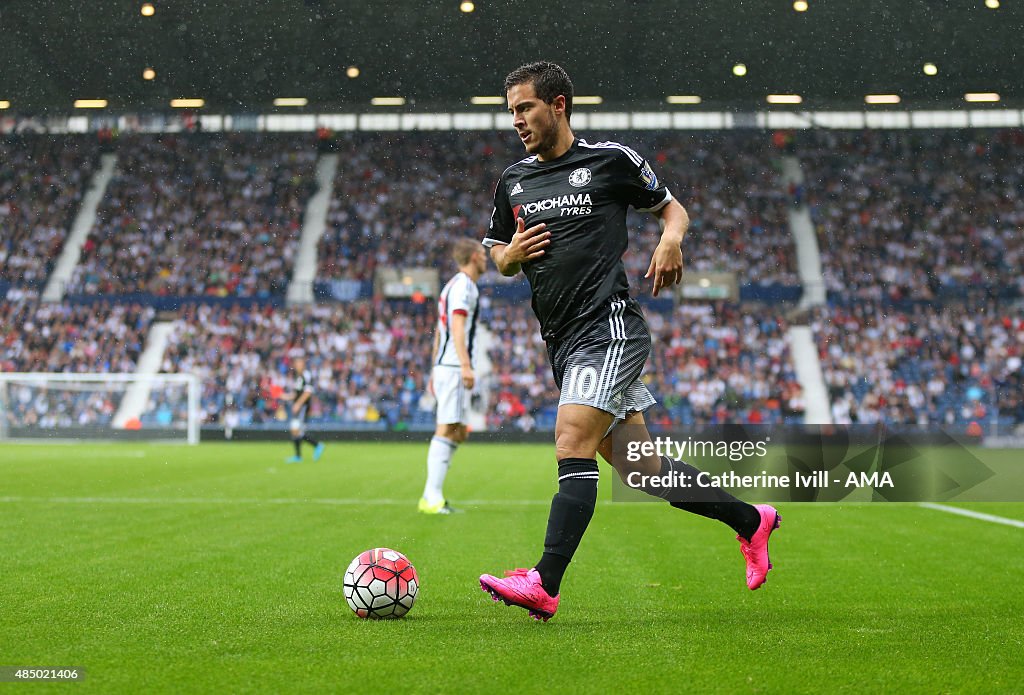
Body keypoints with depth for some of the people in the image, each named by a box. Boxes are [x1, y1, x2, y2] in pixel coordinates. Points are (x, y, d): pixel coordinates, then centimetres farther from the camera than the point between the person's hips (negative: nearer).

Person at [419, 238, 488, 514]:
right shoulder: (463, 285, -8)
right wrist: (466, 366, -25)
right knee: (446, 430, -12)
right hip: (454, 366, -10)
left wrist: (435, 371, 26)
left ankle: (431, 497, 9)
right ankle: (433, 498, -15)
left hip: (444, 366, 10)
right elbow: (457, 328, -18)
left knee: (459, 433, 11)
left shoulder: (453, 285, 23)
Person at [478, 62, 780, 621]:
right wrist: (512, 254, 0)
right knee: (640, 468, 10)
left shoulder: (610, 160, 1)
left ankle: (543, 585, -24)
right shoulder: (512, 182, 15)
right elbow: (498, 257, 23)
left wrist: (670, 241, -9)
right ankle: (749, 520, 26)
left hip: (610, 328, -7)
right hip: (563, 342, 7)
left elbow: (670, 206, 12)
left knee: (573, 446, -19)